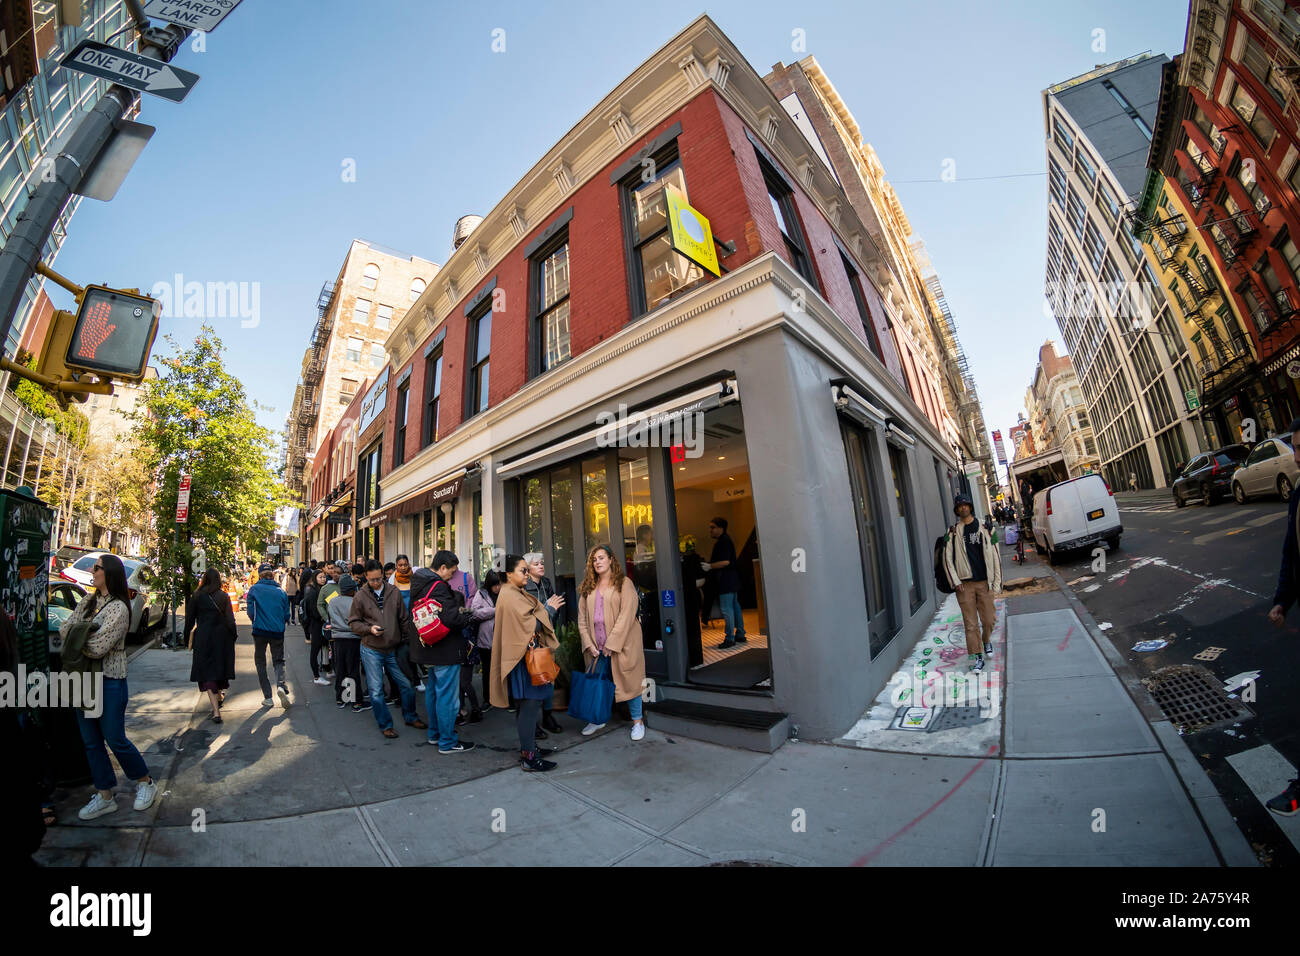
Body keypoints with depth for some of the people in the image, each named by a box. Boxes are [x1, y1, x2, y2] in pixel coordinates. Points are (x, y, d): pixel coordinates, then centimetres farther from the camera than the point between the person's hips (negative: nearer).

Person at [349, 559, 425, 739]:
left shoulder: (394, 592, -1)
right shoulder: (360, 596, -5)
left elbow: (404, 619, 4)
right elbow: (353, 622, 1)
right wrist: (369, 629, -17)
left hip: (393, 649, 2)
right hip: (371, 650, -1)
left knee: (406, 684, 8)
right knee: (376, 691, 6)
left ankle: (410, 717, 29)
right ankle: (385, 725, 24)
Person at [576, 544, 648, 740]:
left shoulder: (624, 584, -5)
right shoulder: (587, 588, 11)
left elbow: (626, 616, -12)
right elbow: (582, 617, 8)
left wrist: (612, 643, -15)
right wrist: (588, 643, -3)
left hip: (621, 644, -4)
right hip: (596, 648, 4)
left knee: (629, 681, 3)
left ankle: (637, 721, 20)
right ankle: (597, 718, 31)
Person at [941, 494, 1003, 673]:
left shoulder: (984, 528, 5)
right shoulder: (952, 532, 2)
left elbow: (995, 556, 7)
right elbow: (947, 559, 2)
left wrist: (996, 582, 3)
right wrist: (955, 582, -5)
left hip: (984, 582, 1)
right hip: (964, 584, -1)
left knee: (988, 620, 7)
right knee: (971, 624, 0)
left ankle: (987, 640, 38)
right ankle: (977, 657, 11)